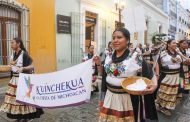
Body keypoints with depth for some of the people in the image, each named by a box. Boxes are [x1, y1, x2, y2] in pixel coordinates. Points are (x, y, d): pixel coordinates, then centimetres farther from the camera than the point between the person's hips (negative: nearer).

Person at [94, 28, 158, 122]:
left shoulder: (135, 58, -15)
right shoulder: (109, 57, 2)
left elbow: (150, 74, -10)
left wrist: (154, 85, -27)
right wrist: (99, 64, -1)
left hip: (128, 98, -5)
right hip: (110, 96, 5)